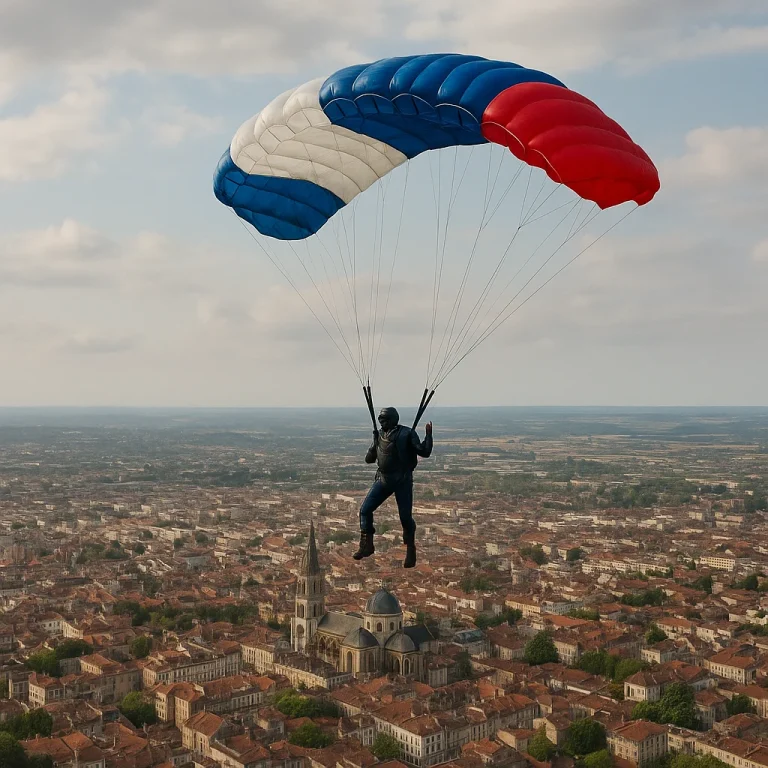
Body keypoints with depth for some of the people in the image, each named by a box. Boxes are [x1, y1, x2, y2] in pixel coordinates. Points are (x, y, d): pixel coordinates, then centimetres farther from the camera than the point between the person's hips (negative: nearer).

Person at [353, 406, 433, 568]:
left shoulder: (406, 434, -9)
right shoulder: (379, 435, 8)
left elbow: (424, 452, -13)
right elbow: (369, 459, 15)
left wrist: (428, 435, -21)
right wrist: (374, 446, 0)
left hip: (402, 481, -5)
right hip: (383, 479, 5)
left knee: (405, 517, -2)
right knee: (365, 510, -3)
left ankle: (410, 551, 18)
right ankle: (366, 545, 10)